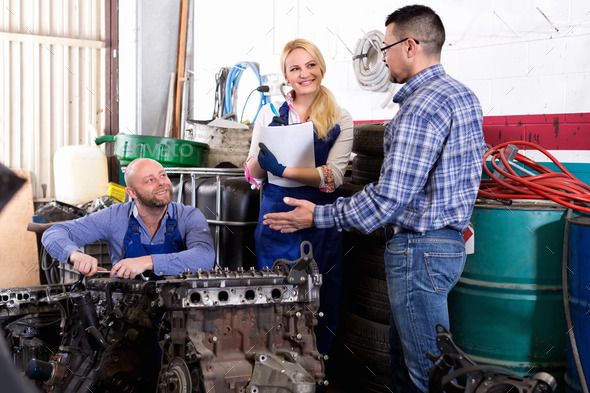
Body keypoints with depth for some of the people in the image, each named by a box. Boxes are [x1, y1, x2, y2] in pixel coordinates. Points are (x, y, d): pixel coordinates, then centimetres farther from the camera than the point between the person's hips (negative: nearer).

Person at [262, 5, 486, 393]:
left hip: (419, 248, -10)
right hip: (451, 239, 10)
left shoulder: (420, 107, -21)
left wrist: (317, 216, -16)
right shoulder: (465, 95, 11)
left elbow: (387, 199, -24)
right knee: (402, 351, 21)